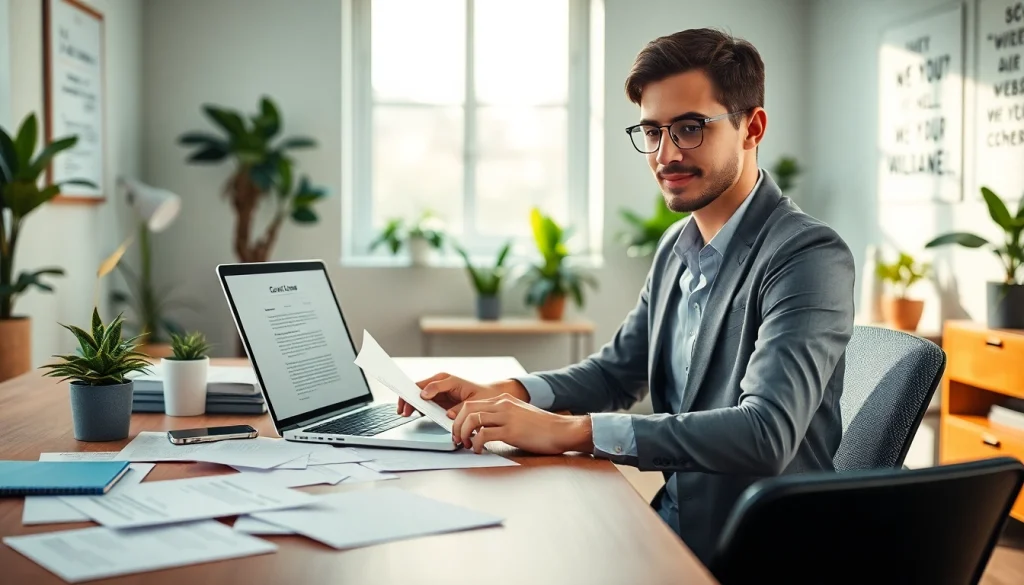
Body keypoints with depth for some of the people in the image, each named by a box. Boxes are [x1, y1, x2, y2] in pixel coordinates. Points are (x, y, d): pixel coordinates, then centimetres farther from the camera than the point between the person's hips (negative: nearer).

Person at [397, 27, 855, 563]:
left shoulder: (809, 257, -18)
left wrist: (567, 430, -32)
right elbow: (617, 372, 17)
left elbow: (765, 435, -30)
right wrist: (502, 395, -2)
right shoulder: (677, 246, 8)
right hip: (673, 521, 7)